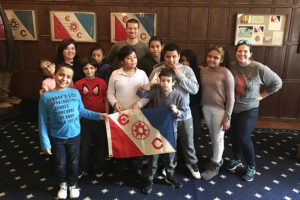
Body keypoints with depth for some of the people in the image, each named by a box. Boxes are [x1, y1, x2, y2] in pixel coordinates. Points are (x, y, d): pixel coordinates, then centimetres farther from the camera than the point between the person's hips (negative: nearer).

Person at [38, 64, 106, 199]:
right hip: (56, 137, -1)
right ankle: (63, 184, 45)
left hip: (74, 135, 1)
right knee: (60, 164, 18)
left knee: (73, 163, 18)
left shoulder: (75, 93, -9)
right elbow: (43, 122, -8)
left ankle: (73, 184, 43)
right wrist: (45, 143, -8)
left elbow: (82, 111, 5)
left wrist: (98, 115, -3)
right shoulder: (46, 96, -13)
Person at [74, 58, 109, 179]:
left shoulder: (102, 82, -3)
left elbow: (106, 100, 1)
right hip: (85, 118, 1)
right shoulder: (79, 84, -1)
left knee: (100, 144, 9)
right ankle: (84, 169, 29)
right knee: (84, 144, 10)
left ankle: (98, 168, 28)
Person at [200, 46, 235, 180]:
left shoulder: (226, 73, -14)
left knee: (218, 137, 9)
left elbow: (230, 98, -12)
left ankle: (215, 165, 27)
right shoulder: (203, 71, 1)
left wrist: (227, 118, -13)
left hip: (219, 110, -5)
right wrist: (202, 107, 10)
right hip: (206, 108, 5)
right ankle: (217, 158, 41)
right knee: (212, 135, 19)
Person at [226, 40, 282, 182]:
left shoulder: (259, 68, -14)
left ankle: (251, 167, 21)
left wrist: (262, 95, -4)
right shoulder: (231, 67, -5)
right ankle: (236, 159, 39)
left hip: (249, 110, -3)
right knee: (234, 136, 14)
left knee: (244, 138, -3)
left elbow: (277, 83, -4)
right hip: (232, 109, 4)